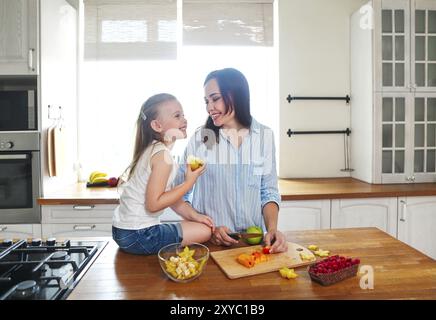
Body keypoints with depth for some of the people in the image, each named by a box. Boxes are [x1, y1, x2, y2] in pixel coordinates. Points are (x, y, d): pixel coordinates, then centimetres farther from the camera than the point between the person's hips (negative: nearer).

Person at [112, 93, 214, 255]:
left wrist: (192, 215, 1)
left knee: (194, 224, 23)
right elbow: (153, 204, -24)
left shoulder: (152, 150, 9)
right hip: (136, 235, -9)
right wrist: (188, 183, -16)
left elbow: (166, 194, 9)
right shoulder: (162, 154, -20)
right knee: (205, 231, -6)